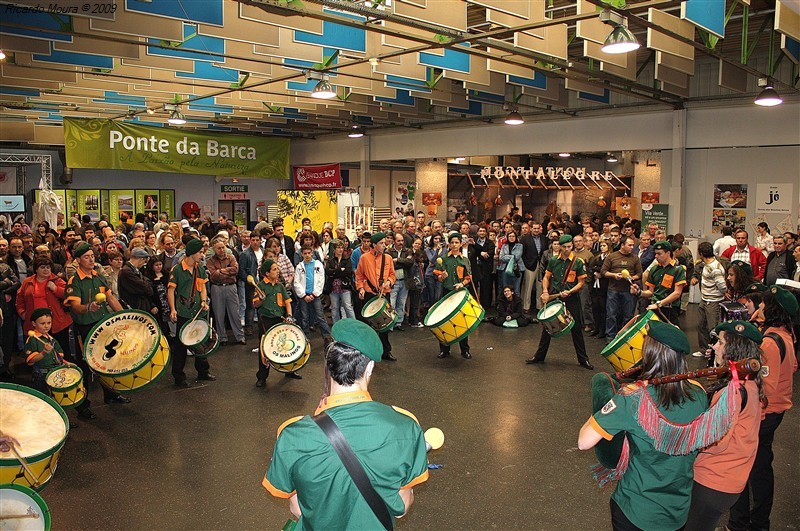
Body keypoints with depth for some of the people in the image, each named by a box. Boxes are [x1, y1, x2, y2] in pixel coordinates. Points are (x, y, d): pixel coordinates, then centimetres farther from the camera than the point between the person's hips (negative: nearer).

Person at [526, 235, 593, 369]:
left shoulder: (578, 262, -5)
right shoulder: (553, 261, 3)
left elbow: (581, 283, -3)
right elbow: (546, 277, 11)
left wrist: (569, 292, -18)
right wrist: (545, 291, -5)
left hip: (571, 299, -3)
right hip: (554, 297, 3)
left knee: (576, 329, 3)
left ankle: (583, 360, 13)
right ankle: (539, 356, 19)